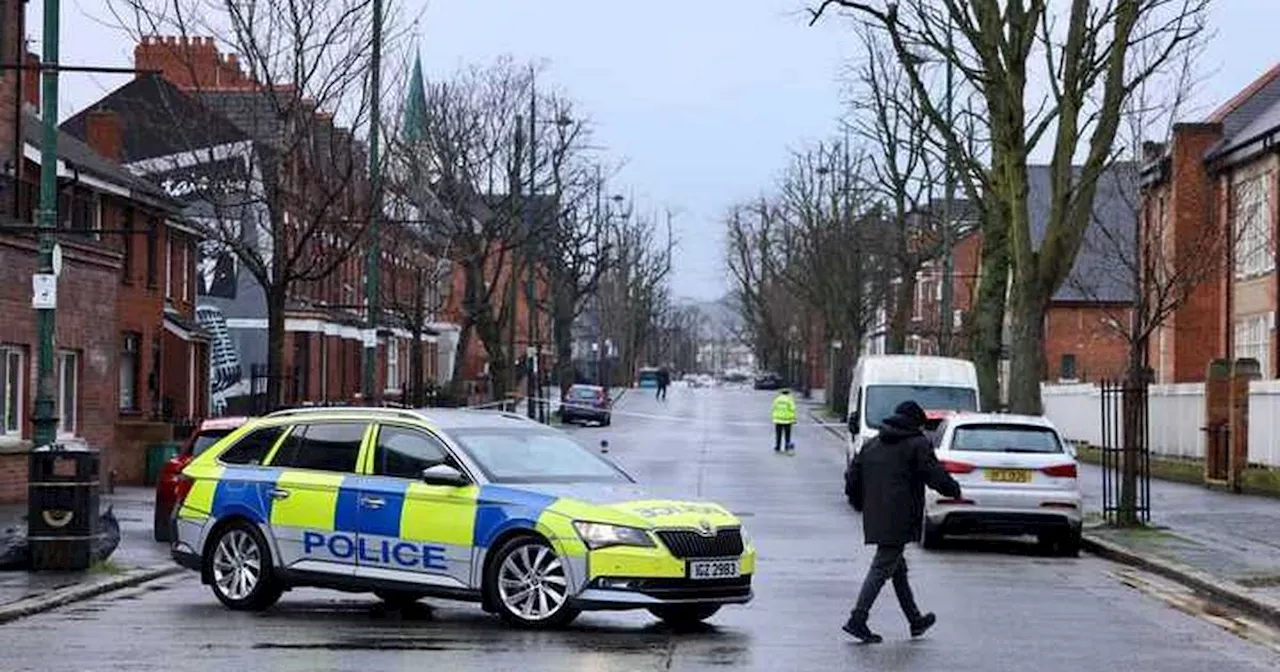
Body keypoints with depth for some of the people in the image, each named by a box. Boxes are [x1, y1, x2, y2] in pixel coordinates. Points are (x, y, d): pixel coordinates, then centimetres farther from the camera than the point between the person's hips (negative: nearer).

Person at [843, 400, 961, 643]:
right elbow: (936, 476, -10)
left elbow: (852, 477, 14)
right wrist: (954, 490, 8)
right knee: (882, 567, -7)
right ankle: (857, 620, -13)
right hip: (899, 520, -8)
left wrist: (860, 504, 25)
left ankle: (915, 620, 27)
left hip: (875, 520, 8)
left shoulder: (872, 445, 15)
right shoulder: (917, 445, -5)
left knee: (898, 568, 17)